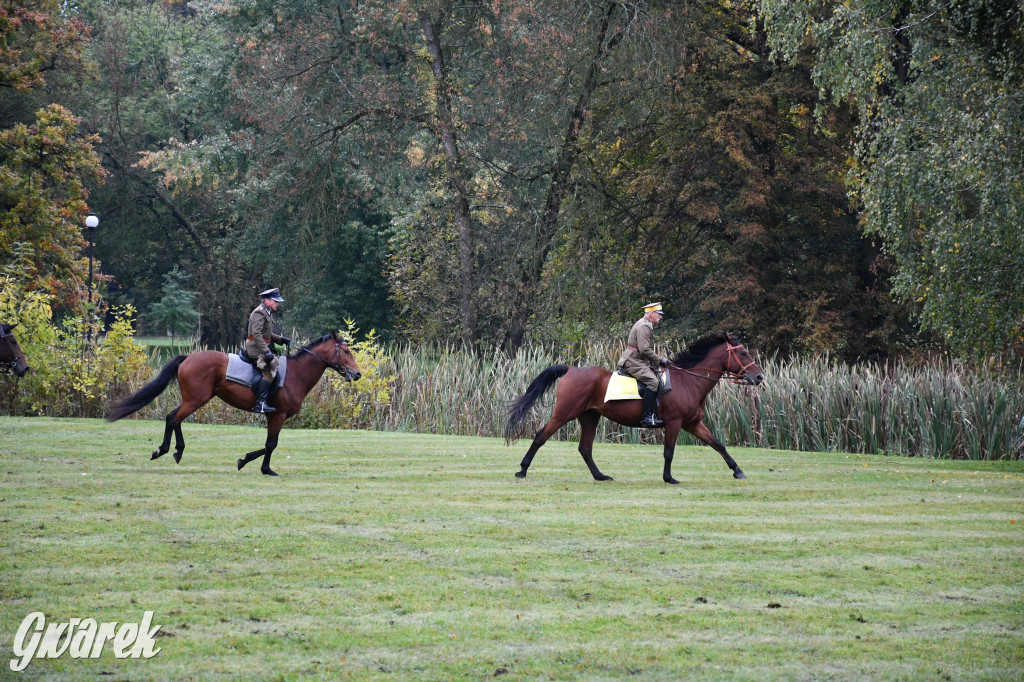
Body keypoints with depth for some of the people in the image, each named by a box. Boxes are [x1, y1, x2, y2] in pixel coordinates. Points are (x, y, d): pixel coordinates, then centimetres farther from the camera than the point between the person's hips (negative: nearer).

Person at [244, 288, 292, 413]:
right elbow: (256, 333, -23)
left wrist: (281, 339, 13)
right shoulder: (259, 313, -13)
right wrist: (266, 351, -29)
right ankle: (260, 403, -26)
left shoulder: (268, 313, 20)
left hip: (262, 347, 11)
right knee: (269, 371, -21)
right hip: (256, 348, -11)